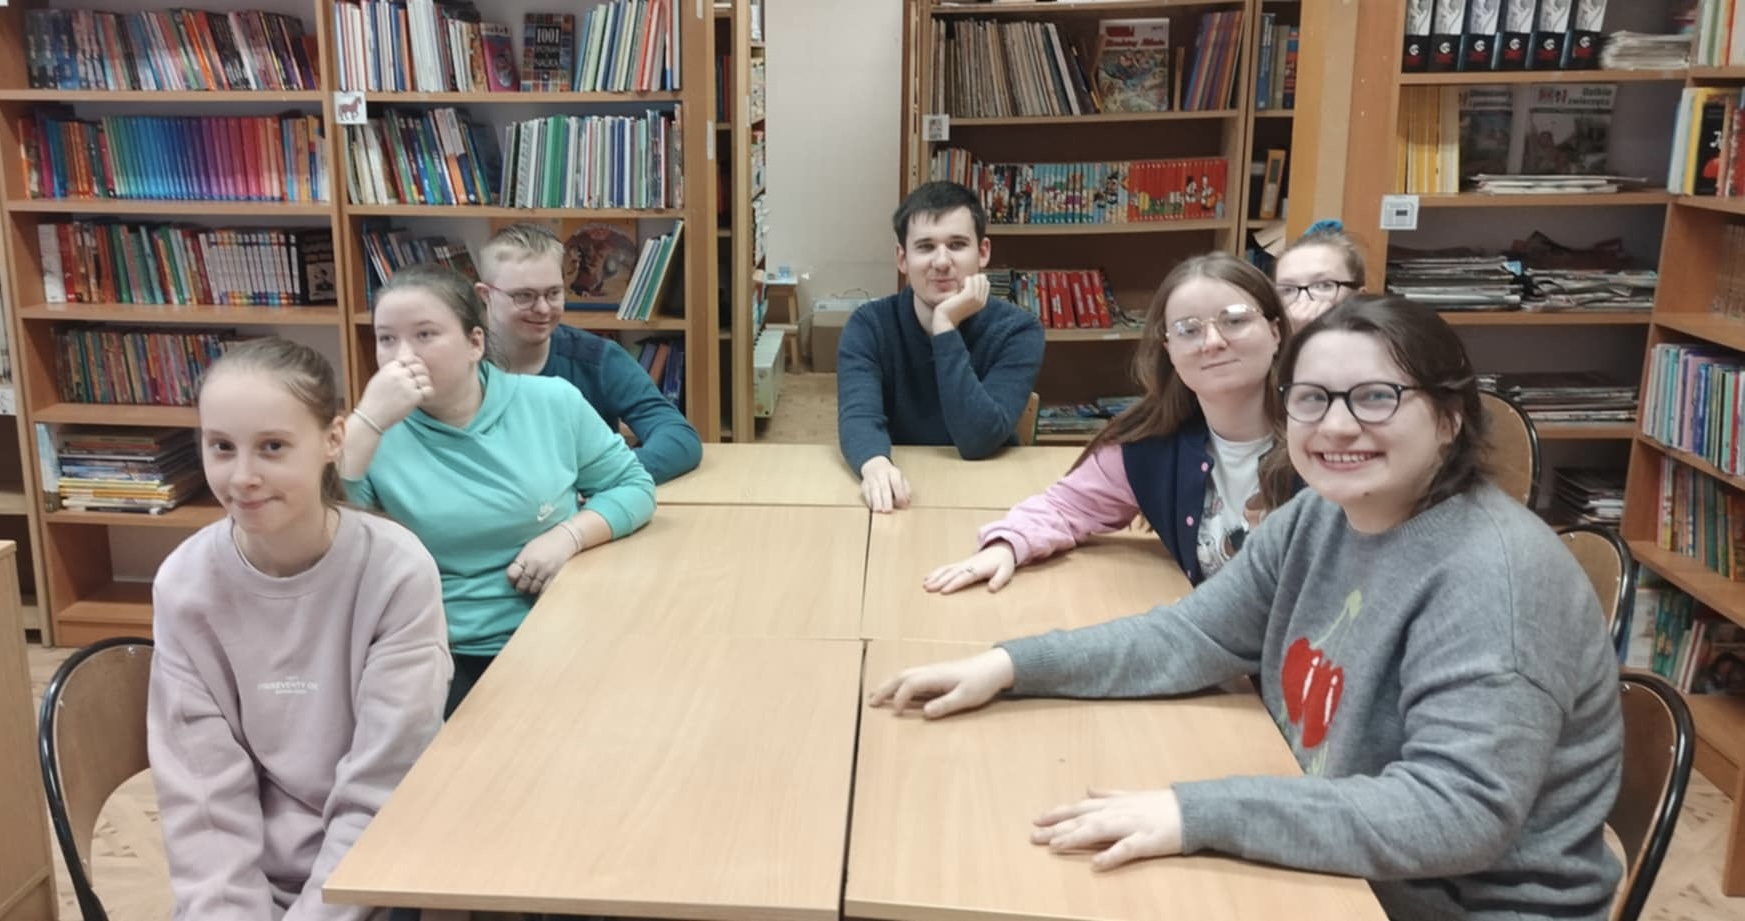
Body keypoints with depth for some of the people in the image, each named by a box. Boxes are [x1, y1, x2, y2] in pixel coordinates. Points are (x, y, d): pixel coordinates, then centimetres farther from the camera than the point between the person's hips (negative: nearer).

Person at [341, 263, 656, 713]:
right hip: (443, 658, -1)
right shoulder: (376, 435, -1)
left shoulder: (553, 403, 4)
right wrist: (366, 422, -22)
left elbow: (634, 485, 9)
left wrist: (569, 535, -10)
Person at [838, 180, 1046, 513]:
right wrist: (876, 465, -42)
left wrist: (945, 327, -21)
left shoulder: (1017, 330, -8)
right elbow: (858, 416, -22)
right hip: (902, 497, 1)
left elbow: (978, 441, -19)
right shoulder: (869, 325, -5)